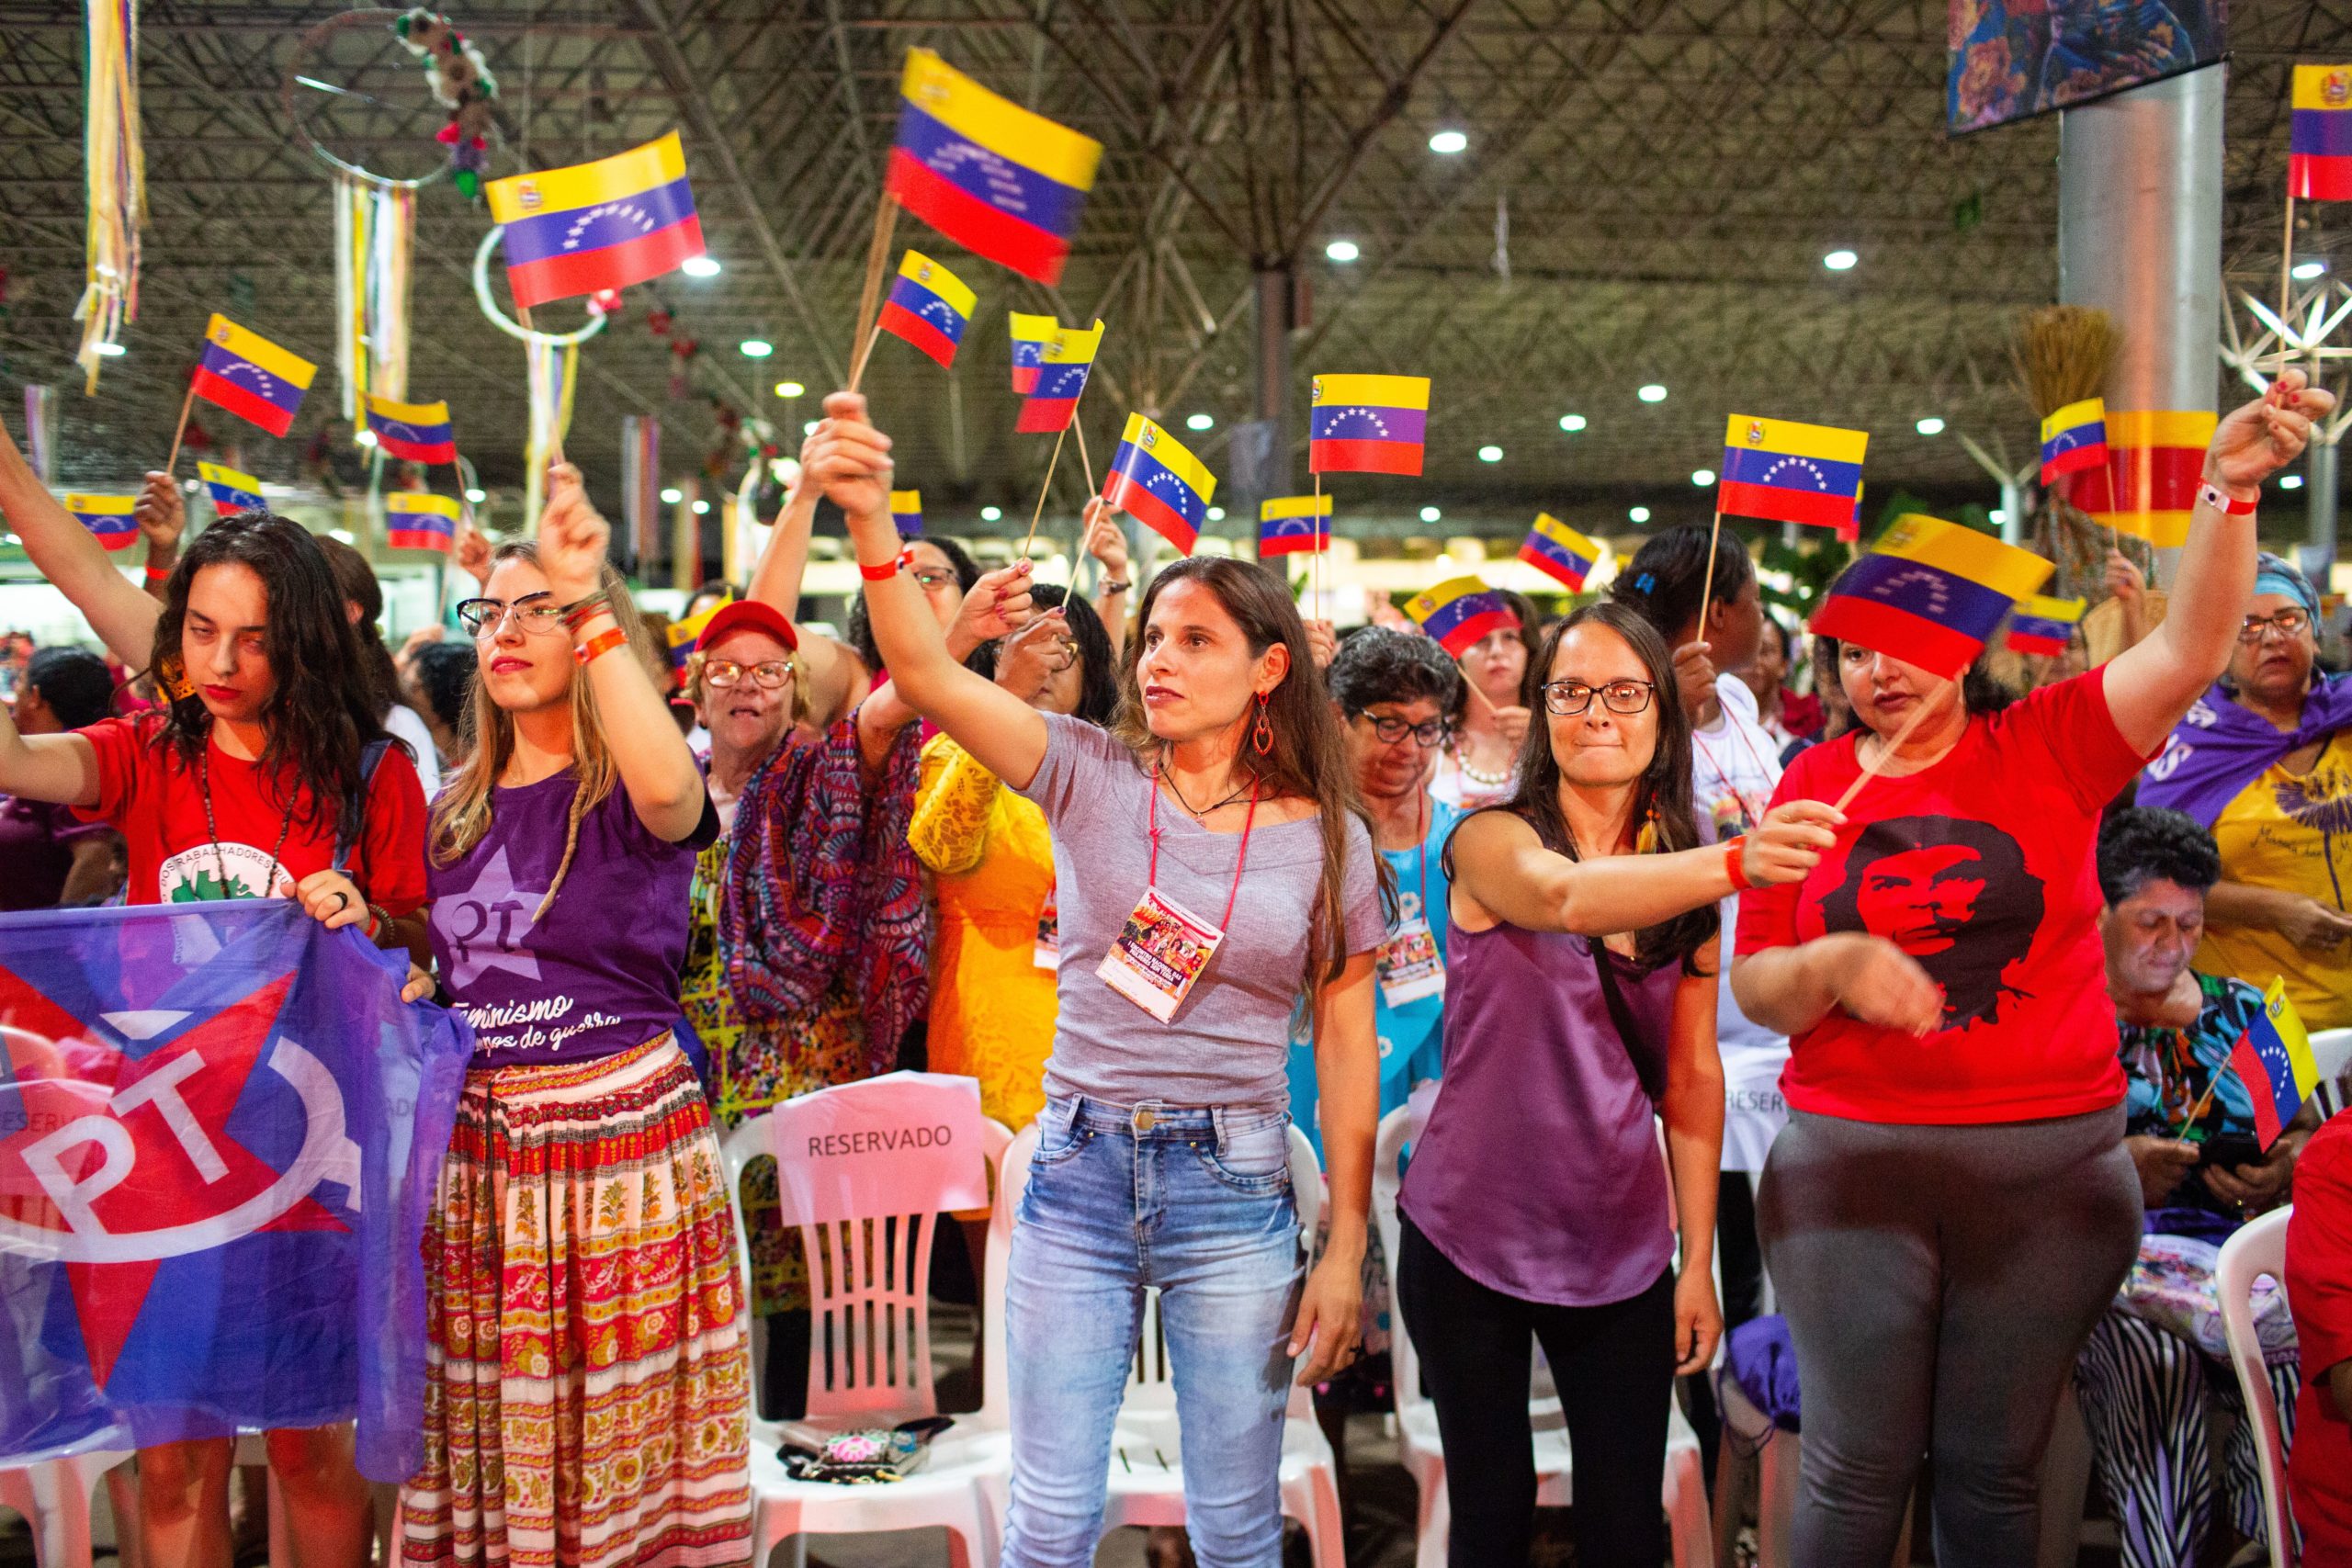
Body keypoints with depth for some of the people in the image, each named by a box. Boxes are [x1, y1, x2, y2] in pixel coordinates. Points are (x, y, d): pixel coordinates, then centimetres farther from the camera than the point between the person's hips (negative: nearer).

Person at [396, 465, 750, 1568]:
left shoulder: (624, 792, -6)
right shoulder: (455, 811, 12)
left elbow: (672, 790, -33)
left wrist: (588, 603, -35)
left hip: (621, 1135, -5)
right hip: (475, 1145, 6)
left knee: (624, 1447, 2)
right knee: (480, 1436, 11)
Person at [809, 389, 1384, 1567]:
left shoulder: (1326, 837, 1)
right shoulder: (1090, 776, 0)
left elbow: (1347, 1046, 3)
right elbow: (925, 674, -14)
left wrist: (1346, 1248, 1)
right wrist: (869, 517, -29)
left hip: (1233, 1184, 0)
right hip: (1078, 1171, 1)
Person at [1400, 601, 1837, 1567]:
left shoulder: (1687, 884, 5)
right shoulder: (1491, 841, -10)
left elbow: (1693, 1075, 8)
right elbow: (1566, 897, -33)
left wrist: (1698, 1261, 5)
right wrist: (1736, 863, -49)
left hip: (1621, 1250, 4)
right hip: (1470, 1234, -3)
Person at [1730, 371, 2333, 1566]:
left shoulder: (2046, 748, 2)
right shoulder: (1814, 785, 3)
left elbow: (2190, 649, -12)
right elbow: (1754, 989, 3)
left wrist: (2229, 489, -23)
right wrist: (1834, 964, -17)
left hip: (2050, 1164, 0)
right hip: (1852, 1156, 0)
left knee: (1994, 1468, 11)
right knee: (1858, 1466, 6)